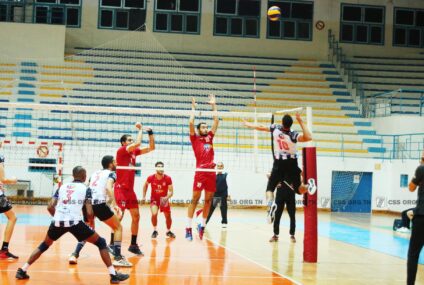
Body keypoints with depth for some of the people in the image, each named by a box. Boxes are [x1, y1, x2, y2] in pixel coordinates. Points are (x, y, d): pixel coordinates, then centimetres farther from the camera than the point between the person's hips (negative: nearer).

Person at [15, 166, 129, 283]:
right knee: (101, 242, 11)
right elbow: (89, 213, -1)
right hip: (75, 222, -4)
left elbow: (50, 207, 11)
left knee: (44, 245, 30)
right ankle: (113, 274, 3)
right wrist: (91, 220, 21)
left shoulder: (62, 187, 18)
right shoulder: (85, 189, 8)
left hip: (58, 222, 4)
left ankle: (22, 271, 25)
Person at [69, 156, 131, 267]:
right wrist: (114, 204, -20)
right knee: (118, 228, 8)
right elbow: (108, 187, -14)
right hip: (100, 204, -6)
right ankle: (117, 257, -1)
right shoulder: (111, 173, 6)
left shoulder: (95, 173, 25)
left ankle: (74, 255, 14)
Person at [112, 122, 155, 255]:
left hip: (130, 189, 8)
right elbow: (138, 143, -22)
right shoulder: (121, 151, -8)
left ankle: (133, 244, 14)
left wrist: (150, 132, 4)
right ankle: (112, 244, -7)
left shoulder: (134, 152, 12)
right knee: (119, 215, -13)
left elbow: (151, 148, 14)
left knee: (136, 216, 7)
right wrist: (140, 129, -9)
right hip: (121, 188, -8)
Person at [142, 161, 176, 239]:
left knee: (168, 216, 5)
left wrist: (167, 197, -39)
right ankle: (155, 231, 1)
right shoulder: (151, 178, -17)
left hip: (164, 199, 1)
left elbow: (171, 191, -20)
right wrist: (144, 196, 4)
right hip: (154, 199, -1)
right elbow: (145, 185, 6)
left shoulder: (168, 178, -20)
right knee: (154, 214, -24)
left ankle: (168, 231, 34)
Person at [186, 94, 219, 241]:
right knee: (195, 199, -6)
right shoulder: (195, 139, 6)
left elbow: (216, 121, 19)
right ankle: (188, 228, -5)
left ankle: (202, 225, 18)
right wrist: (193, 108, 6)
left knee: (208, 200, 7)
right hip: (200, 172, -5)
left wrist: (213, 105, 20)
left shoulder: (210, 138, 17)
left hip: (211, 172, 5)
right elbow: (191, 123, -4)